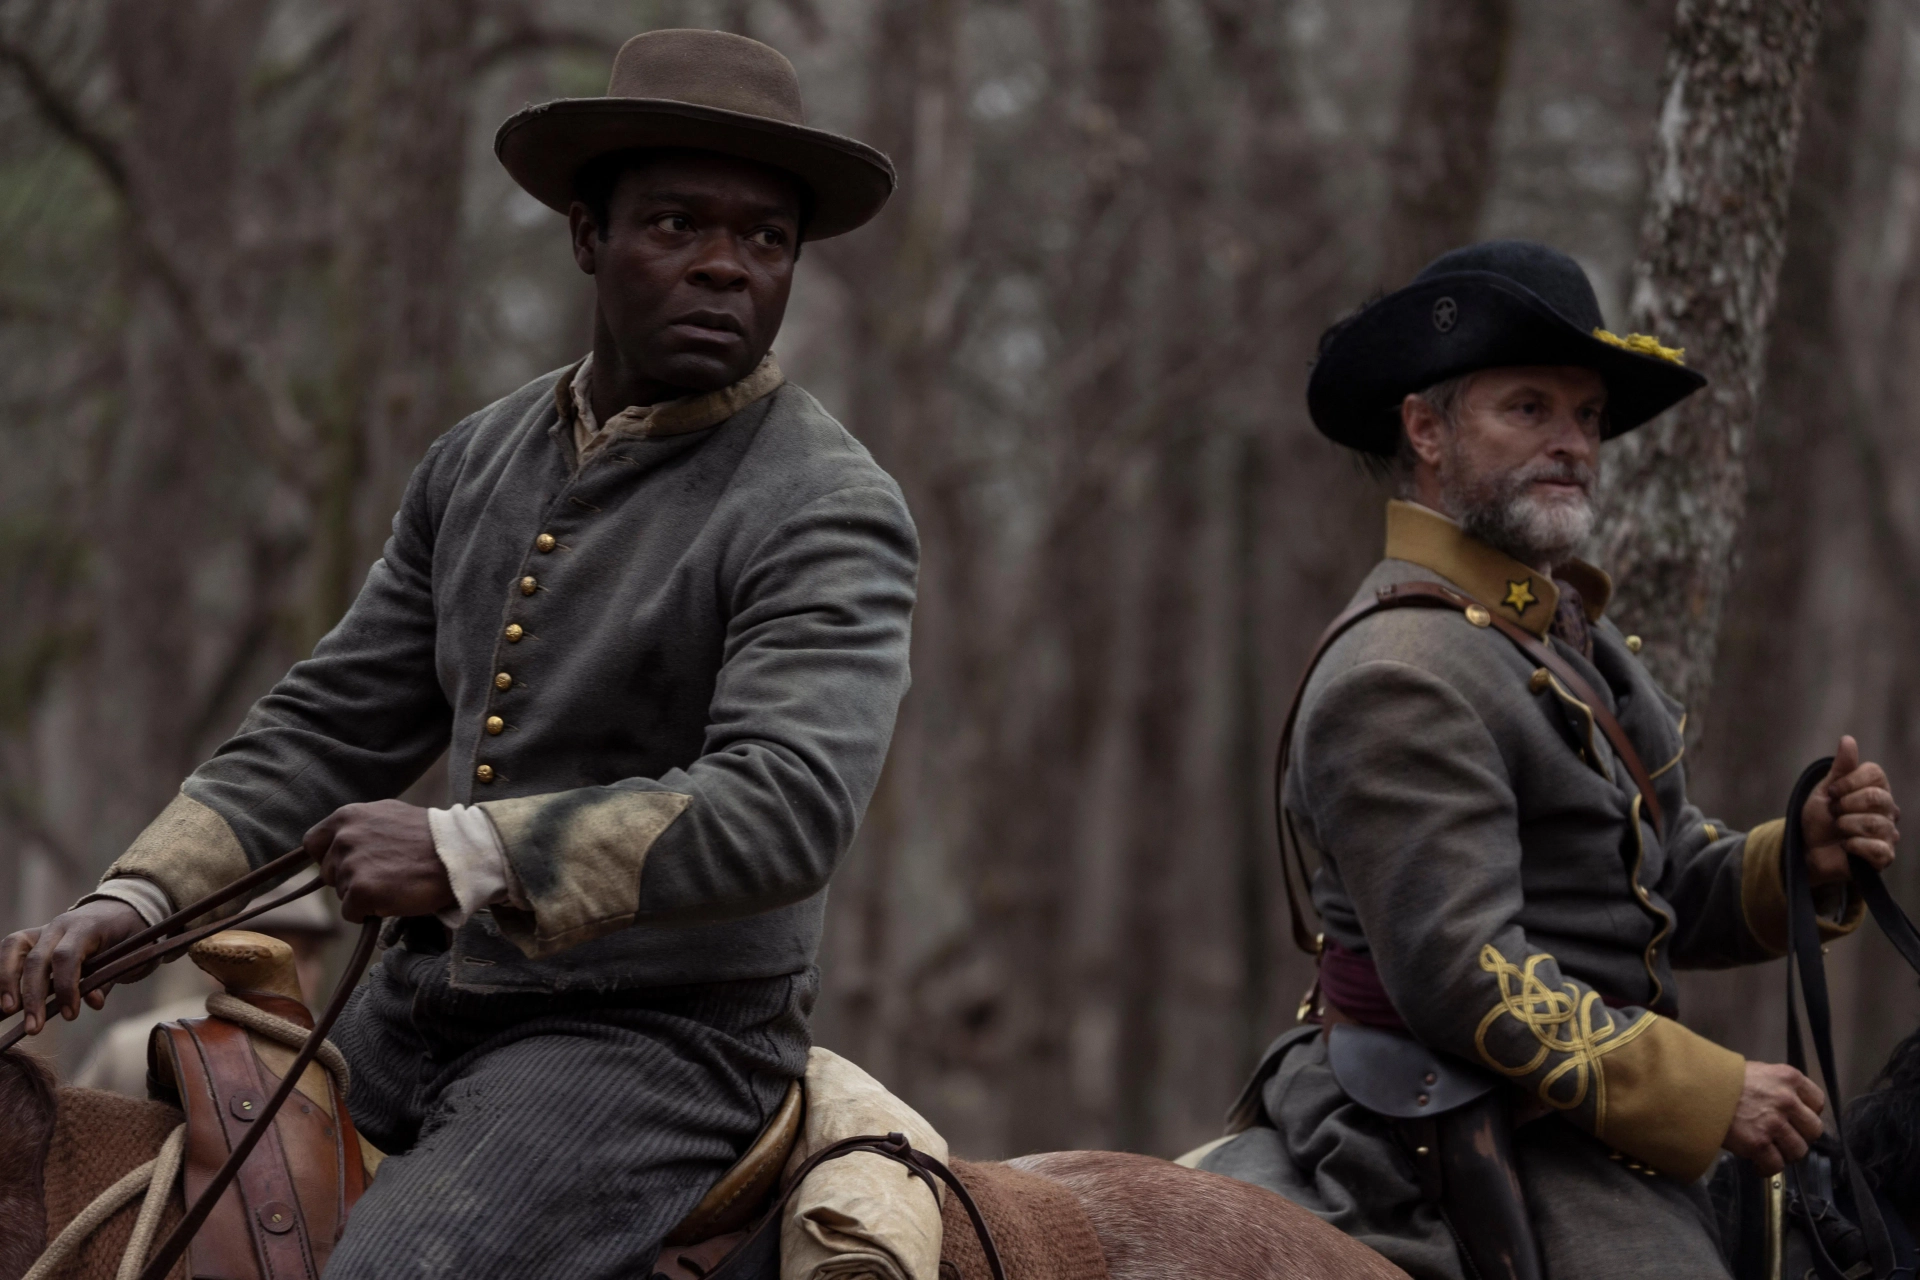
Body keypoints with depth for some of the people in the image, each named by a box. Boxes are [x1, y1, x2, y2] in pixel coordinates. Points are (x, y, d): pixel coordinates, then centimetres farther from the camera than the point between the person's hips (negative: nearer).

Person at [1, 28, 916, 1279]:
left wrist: (469, 853, -33)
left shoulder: (828, 514, -13)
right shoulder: (480, 463, 10)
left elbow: (789, 803, -26)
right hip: (420, 1015, 8)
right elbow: (331, 725, 14)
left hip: (655, 1039, -7)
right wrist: (135, 899, -1)